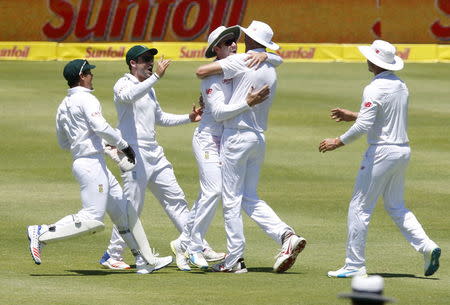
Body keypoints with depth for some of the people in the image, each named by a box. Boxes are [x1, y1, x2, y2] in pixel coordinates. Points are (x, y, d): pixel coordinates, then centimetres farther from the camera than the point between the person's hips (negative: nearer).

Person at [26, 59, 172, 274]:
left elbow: (63, 143, 22)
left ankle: (145, 261, 14)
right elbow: (100, 127, -23)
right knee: (92, 219, -14)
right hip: (92, 164, -10)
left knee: (123, 210, 12)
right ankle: (42, 234, -12)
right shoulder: (86, 99, -10)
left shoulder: (64, 106, 17)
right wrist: (124, 145, -10)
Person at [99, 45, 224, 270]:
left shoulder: (148, 88, 20)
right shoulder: (123, 85, -7)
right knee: (132, 207, -9)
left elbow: (159, 117, 30)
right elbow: (129, 96, -33)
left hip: (154, 153, 9)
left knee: (175, 200, 9)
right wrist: (156, 76, -37)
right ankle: (112, 256, -1)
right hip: (135, 153, -9)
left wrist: (188, 118, 18)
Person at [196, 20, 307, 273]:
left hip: (237, 135, -7)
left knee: (232, 199, -1)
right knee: (250, 197, 13)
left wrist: (218, 71, 10)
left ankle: (234, 259, 1)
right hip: (259, 137, 7)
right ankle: (286, 235, -6)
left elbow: (201, 71, -14)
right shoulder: (271, 70, 13)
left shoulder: (242, 61, -11)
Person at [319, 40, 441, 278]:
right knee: (396, 207, 18)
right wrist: (352, 115, 25)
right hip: (403, 150, 9)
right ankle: (427, 247, 1)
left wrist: (338, 142, -11)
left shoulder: (374, 89, -16)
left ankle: (354, 265, 0)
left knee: (360, 207, -1)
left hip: (382, 151, -9)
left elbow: (364, 126, -22)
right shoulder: (401, 86, 11)